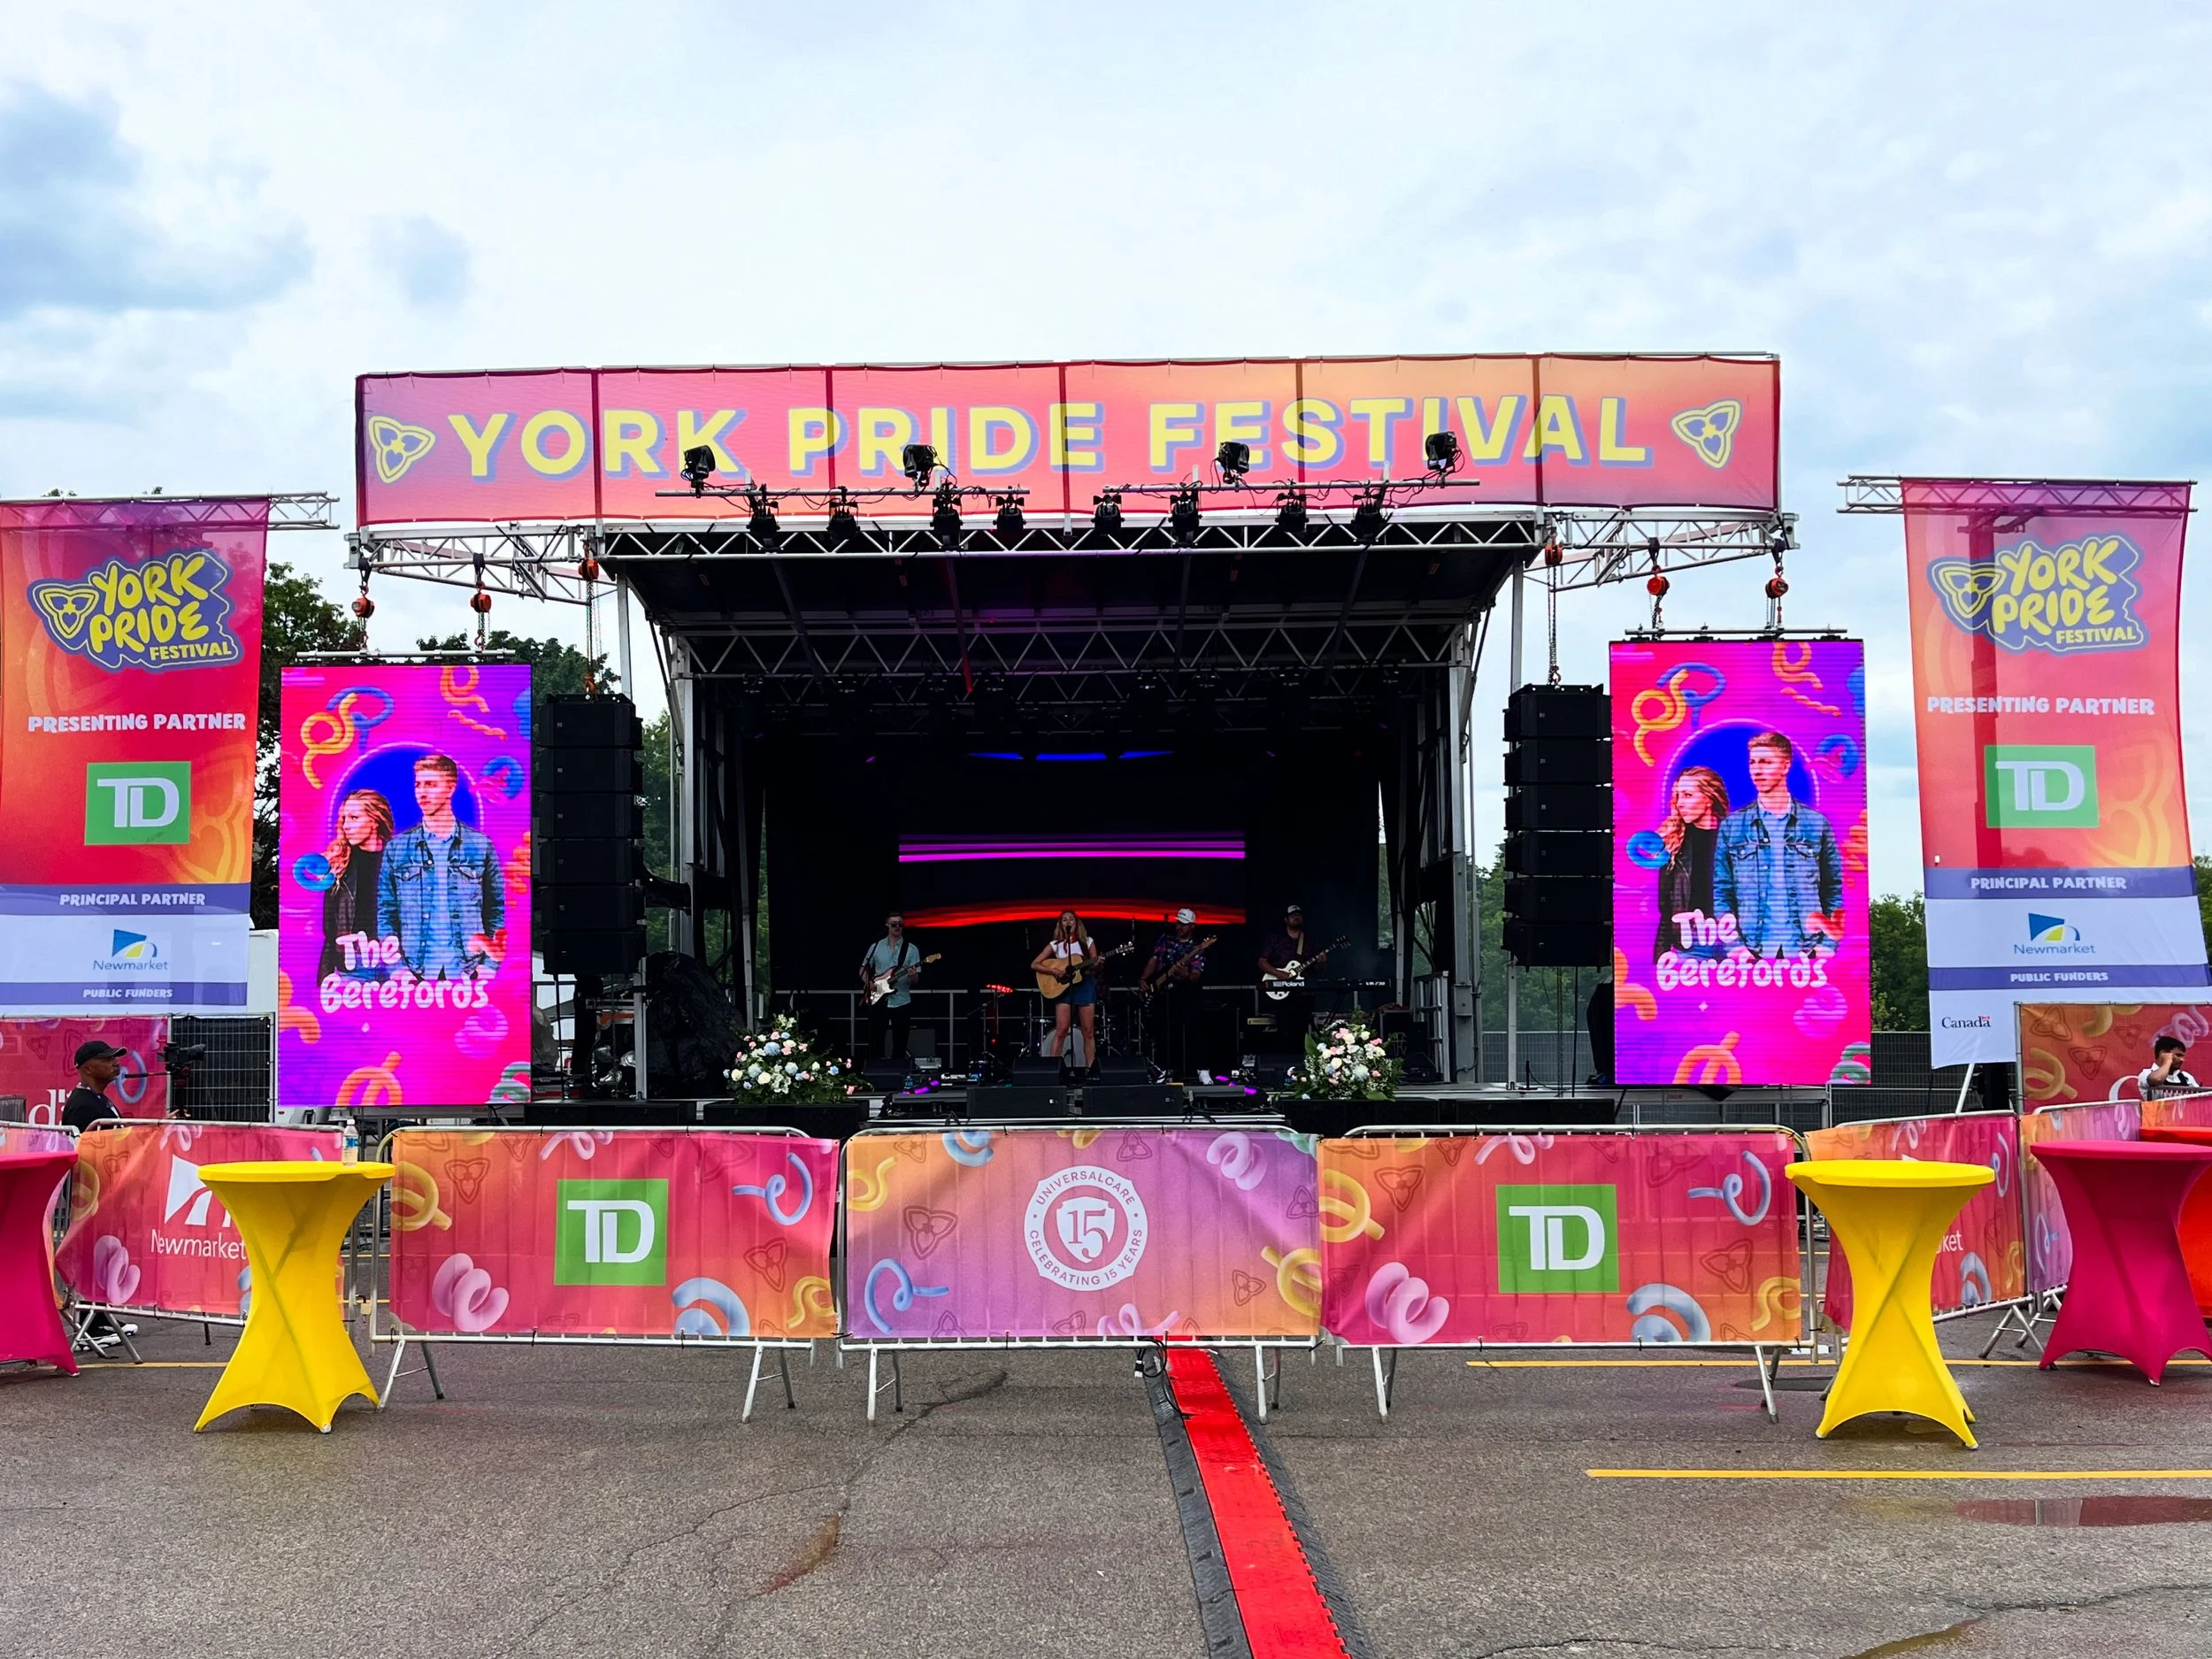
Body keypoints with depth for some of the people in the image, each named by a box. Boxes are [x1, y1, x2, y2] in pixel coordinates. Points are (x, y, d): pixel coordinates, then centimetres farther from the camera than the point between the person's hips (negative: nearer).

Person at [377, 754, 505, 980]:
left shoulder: (480, 845, 7)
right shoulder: (397, 847, 9)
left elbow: (495, 910, 8)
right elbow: (385, 911, 8)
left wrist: (489, 964, -3)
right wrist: (397, 967, -4)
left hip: (467, 972, 0)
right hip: (415, 974, 1)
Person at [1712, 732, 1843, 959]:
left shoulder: (1817, 823, 7)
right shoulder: (1732, 826, 8)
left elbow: (1834, 890, 8)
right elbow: (1721, 891, 5)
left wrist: (1827, 944, -3)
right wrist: (1735, 946, -6)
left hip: (1806, 952, 0)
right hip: (1752, 953, 0)